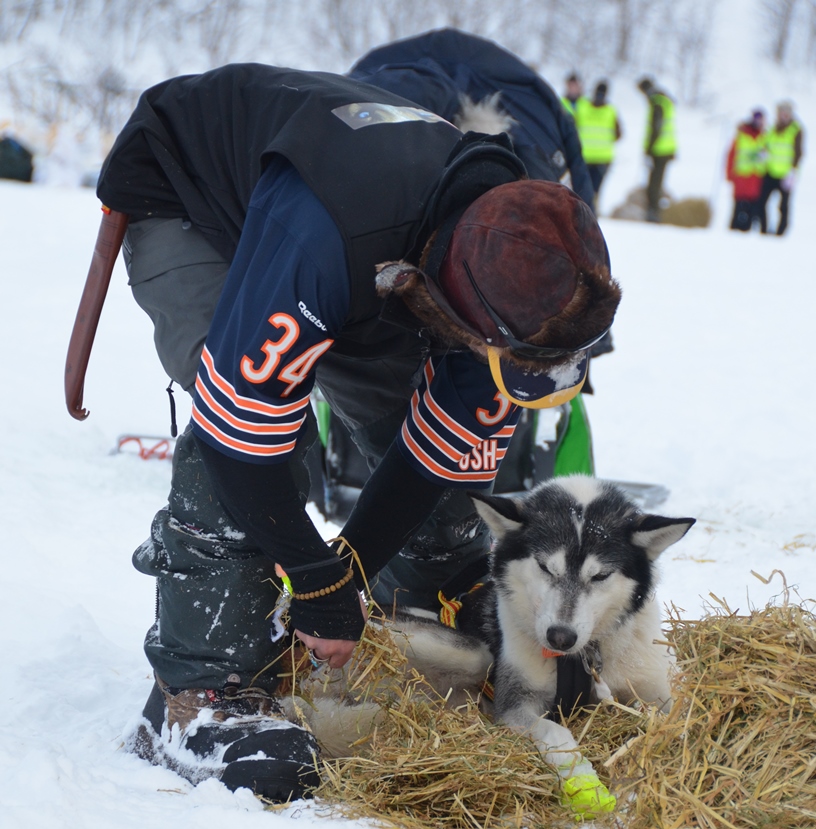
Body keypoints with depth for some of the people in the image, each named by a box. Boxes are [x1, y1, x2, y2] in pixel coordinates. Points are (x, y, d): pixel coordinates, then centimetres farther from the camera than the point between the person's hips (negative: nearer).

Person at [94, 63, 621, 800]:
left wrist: (350, 571, -13)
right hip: (180, 196, -6)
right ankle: (202, 695, -20)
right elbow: (244, 416, -40)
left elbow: (451, 443, -12)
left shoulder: (514, 262, -24)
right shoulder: (321, 237, -48)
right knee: (249, 419, -29)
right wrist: (319, 587, -28)